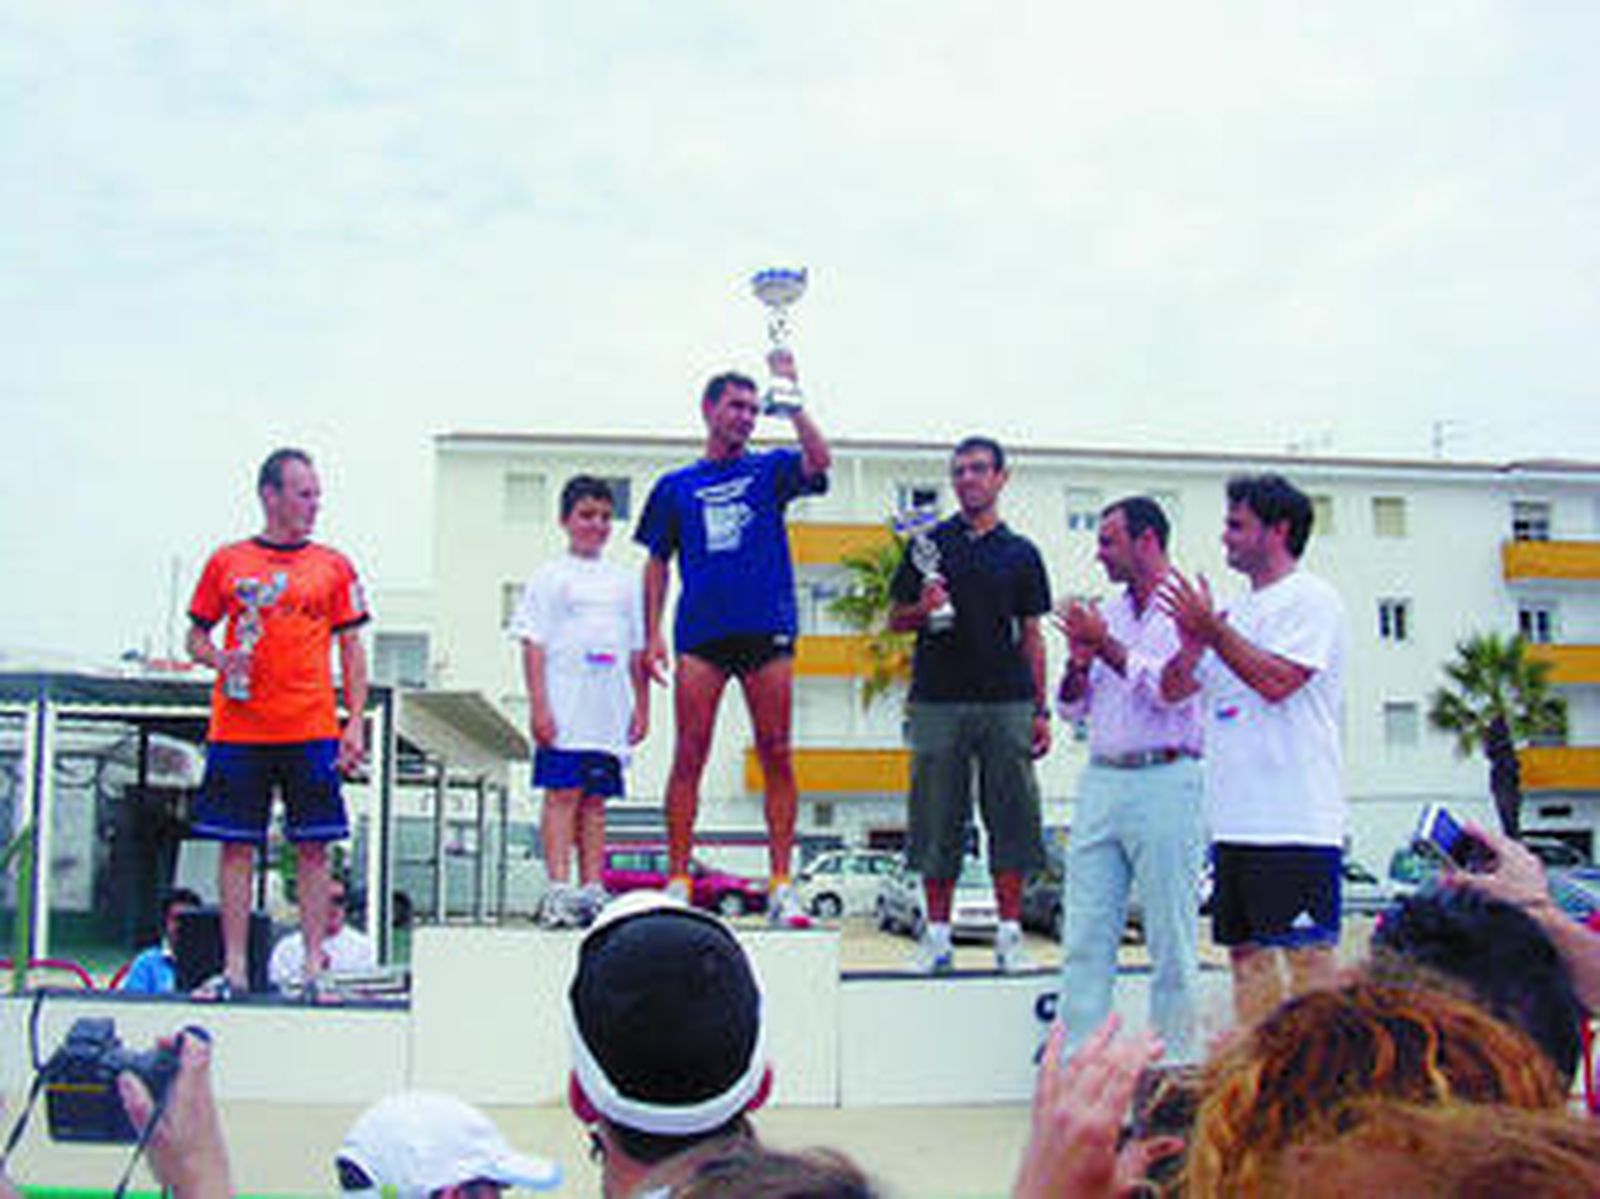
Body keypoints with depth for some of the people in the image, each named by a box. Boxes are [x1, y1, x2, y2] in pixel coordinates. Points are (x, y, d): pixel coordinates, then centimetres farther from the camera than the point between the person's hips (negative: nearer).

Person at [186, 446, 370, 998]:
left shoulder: (333, 566, 8)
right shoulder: (226, 563, 8)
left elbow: (352, 650, 8)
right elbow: (196, 637, 14)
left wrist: (355, 723, 0)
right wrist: (218, 658, -8)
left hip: (312, 731, 0)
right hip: (238, 729, 0)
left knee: (313, 847, 0)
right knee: (237, 846, 3)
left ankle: (314, 965, 7)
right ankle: (234, 968, 10)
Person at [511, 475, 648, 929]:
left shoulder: (624, 581, 17)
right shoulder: (550, 577, 4)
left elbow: (637, 651, 19)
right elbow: (534, 645, -2)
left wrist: (642, 706, 13)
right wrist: (539, 705, -10)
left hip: (610, 712, 4)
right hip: (564, 709, -4)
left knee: (595, 800, 5)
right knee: (562, 793, -8)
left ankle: (591, 891, 7)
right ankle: (558, 889, -9)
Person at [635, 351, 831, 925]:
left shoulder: (771, 470, 12)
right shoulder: (675, 486, 15)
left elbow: (818, 462, -9)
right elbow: (657, 564, 15)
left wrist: (790, 394, -12)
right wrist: (653, 634, 5)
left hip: (767, 629, 0)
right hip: (701, 631, 1)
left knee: (777, 757, -2)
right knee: (689, 756, -4)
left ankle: (781, 885, 1)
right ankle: (677, 881, -1)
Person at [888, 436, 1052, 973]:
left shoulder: (1020, 553, 10)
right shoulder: (928, 545, 8)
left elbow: (1032, 637, 11)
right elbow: (896, 620, 10)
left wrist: (1041, 710, 5)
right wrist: (924, 610, -12)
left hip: (1007, 704, 1)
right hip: (938, 701, -1)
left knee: (1012, 817, 1)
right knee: (938, 819, 2)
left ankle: (1009, 932, 10)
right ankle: (937, 931, 12)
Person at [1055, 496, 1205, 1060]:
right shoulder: (1107, 614, 18)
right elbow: (1074, 707, 18)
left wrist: (1106, 646, -12)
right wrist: (1079, 661, -1)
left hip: (1164, 783, -6)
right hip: (1100, 781, 6)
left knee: (1171, 940, -1)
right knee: (1085, 937, 3)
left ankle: (1175, 1065, 7)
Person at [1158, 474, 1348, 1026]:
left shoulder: (1311, 599, -5)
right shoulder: (1236, 609, 18)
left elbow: (1277, 681, -19)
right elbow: (1173, 689, 16)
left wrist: (1212, 630, -13)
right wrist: (1192, 643, -4)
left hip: (1296, 821, -8)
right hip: (1235, 819, 8)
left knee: (1308, 955, -5)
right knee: (1246, 951, 12)